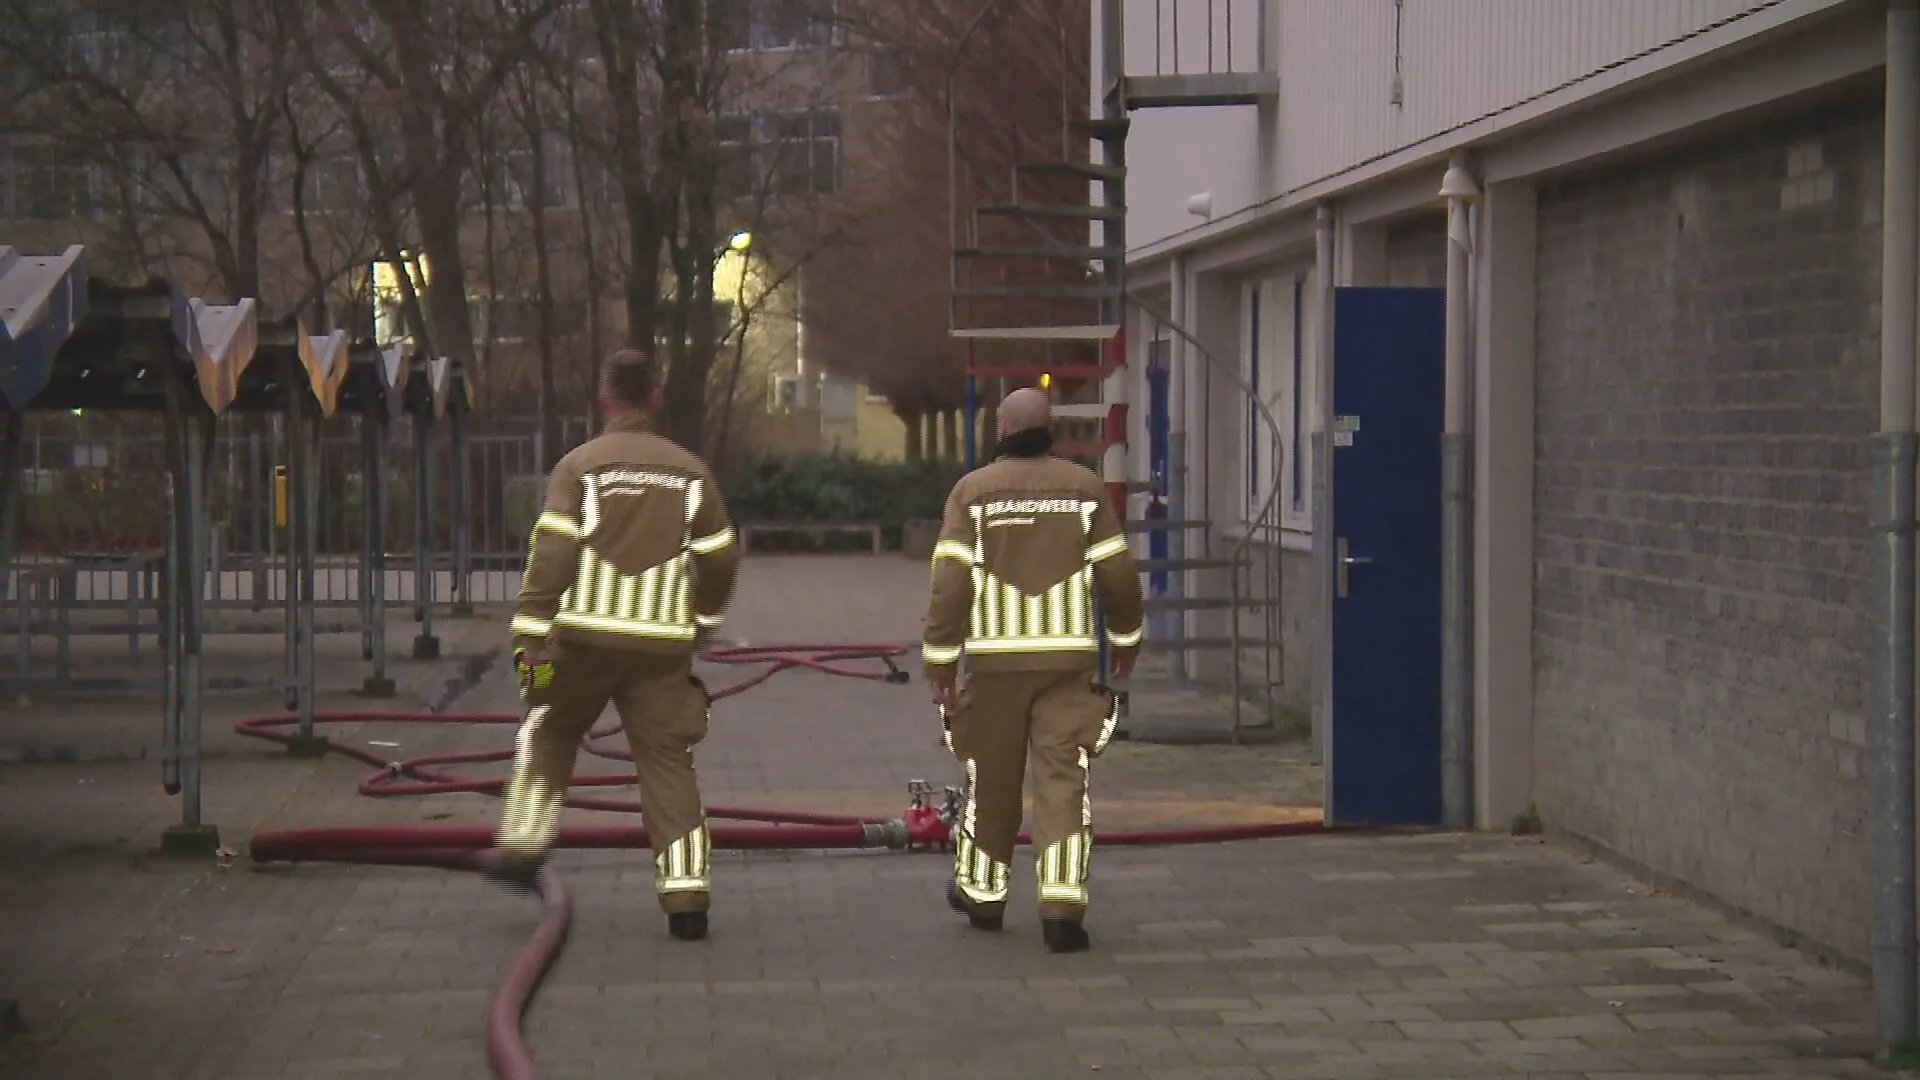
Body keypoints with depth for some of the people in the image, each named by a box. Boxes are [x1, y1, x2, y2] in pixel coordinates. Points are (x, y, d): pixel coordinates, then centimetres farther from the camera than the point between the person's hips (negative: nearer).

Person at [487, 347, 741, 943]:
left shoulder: (581, 466, -1)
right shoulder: (690, 472, 8)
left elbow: (550, 555, -9)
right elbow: (720, 560, 13)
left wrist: (530, 637, -8)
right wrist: (700, 624, 30)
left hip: (585, 637, -2)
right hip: (663, 645, 2)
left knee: (547, 733, 21)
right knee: (668, 761, 4)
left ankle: (523, 846, 21)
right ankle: (686, 894, -2)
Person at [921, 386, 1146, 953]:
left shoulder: (973, 490, -1)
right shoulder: (1084, 487, 4)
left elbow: (951, 582, -6)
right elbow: (1117, 573, 5)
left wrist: (941, 661, -1)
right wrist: (1125, 639, 21)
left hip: (995, 657, 0)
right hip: (1069, 656, 1)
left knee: (991, 778, 12)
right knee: (1063, 778, -1)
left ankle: (981, 892, 27)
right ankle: (1063, 904, -11)